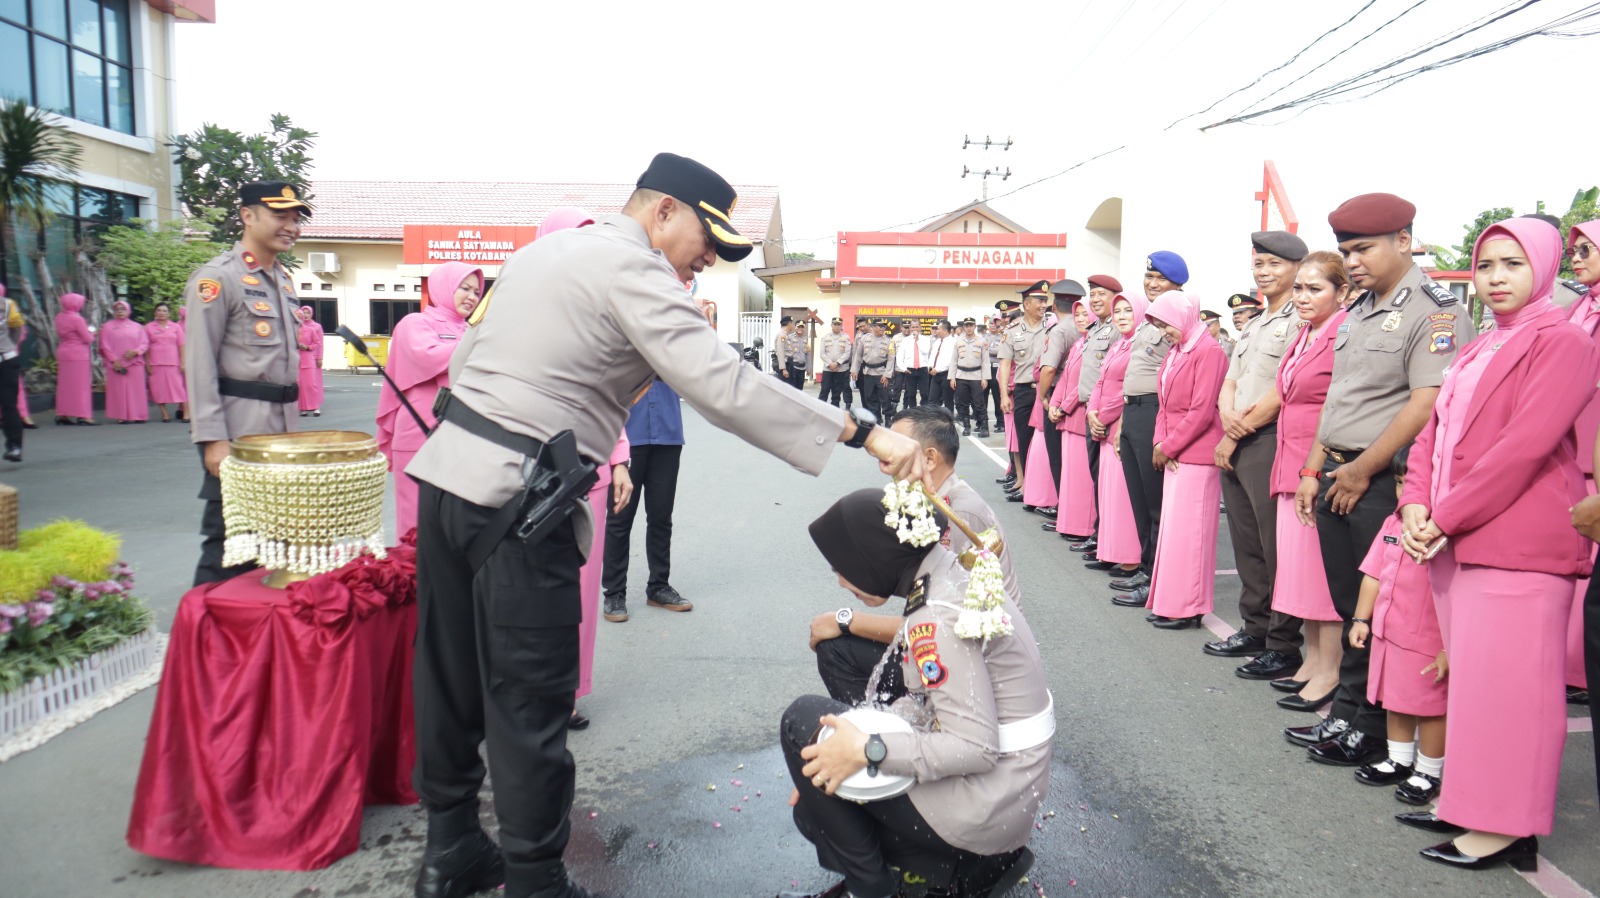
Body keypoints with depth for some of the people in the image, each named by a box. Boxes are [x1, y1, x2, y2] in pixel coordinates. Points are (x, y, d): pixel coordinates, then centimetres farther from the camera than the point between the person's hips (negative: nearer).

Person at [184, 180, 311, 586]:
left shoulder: (283, 278, 15)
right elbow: (199, 362, -13)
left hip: (280, 427, 8)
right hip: (237, 430, -8)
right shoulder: (217, 277, -9)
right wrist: (212, 438, -19)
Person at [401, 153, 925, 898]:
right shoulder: (631, 266, -10)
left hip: (447, 470, 10)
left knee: (452, 676, 18)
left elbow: (463, 361, 21)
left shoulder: (542, 248, 18)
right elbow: (724, 386, -21)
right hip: (514, 501, -9)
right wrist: (861, 432, -19)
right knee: (529, 707, 1)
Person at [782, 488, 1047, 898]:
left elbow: (977, 748, -26)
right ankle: (982, 860, 15)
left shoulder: (937, 618, -24)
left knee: (803, 718, -9)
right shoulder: (953, 577, 5)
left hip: (983, 812, -10)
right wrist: (857, 735, 2)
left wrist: (868, 750, -24)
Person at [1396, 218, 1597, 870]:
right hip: (1455, 545, 8)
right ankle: (1468, 803, 22)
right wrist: (1416, 504, -2)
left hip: (1517, 543, -8)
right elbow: (1434, 431, 15)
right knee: (1470, 678, 12)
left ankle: (1505, 830, 5)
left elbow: (1525, 446, -16)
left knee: (1506, 685, -4)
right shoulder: (1476, 353, 21)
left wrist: (1445, 518, -14)